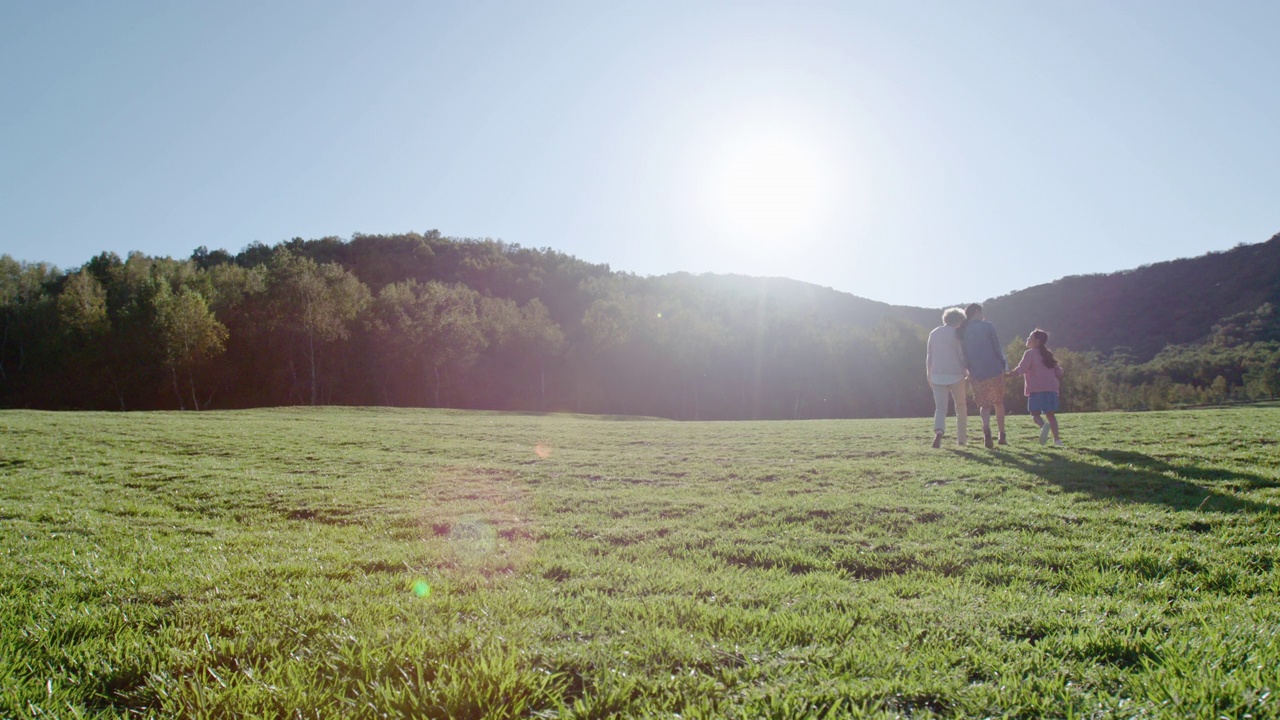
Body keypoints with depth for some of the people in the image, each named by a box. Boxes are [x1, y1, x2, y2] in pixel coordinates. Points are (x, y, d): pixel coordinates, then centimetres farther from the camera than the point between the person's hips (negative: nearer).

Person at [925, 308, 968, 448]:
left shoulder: (934, 333, 12)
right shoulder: (956, 334, -3)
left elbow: (928, 357, 13)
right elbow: (962, 356, -6)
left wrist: (929, 376, 19)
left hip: (937, 376, 3)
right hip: (955, 375, -3)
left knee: (940, 408, 0)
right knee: (961, 407, 14)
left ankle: (938, 432, -28)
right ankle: (961, 438, 17)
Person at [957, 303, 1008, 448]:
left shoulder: (963, 331, 7)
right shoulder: (988, 326, -3)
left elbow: (963, 354, 8)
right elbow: (997, 347, -5)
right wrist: (1005, 365, 3)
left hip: (976, 374, 2)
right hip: (994, 370, -2)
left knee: (984, 405, 8)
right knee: (999, 403, 13)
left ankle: (986, 428, -20)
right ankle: (1002, 436, 16)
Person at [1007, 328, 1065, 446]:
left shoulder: (1030, 353, -2)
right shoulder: (1047, 354, 18)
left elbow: (1020, 369, -13)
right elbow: (1058, 371, 17)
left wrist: (1009, 373, -2)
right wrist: (1057, 384, 27)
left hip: (1036, 389, -6)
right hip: (1051, 388, 6)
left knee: (1035, 414, -5)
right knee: (1050, 414, 11)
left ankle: (1044, 425, -36)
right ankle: (1056, 439, 2)